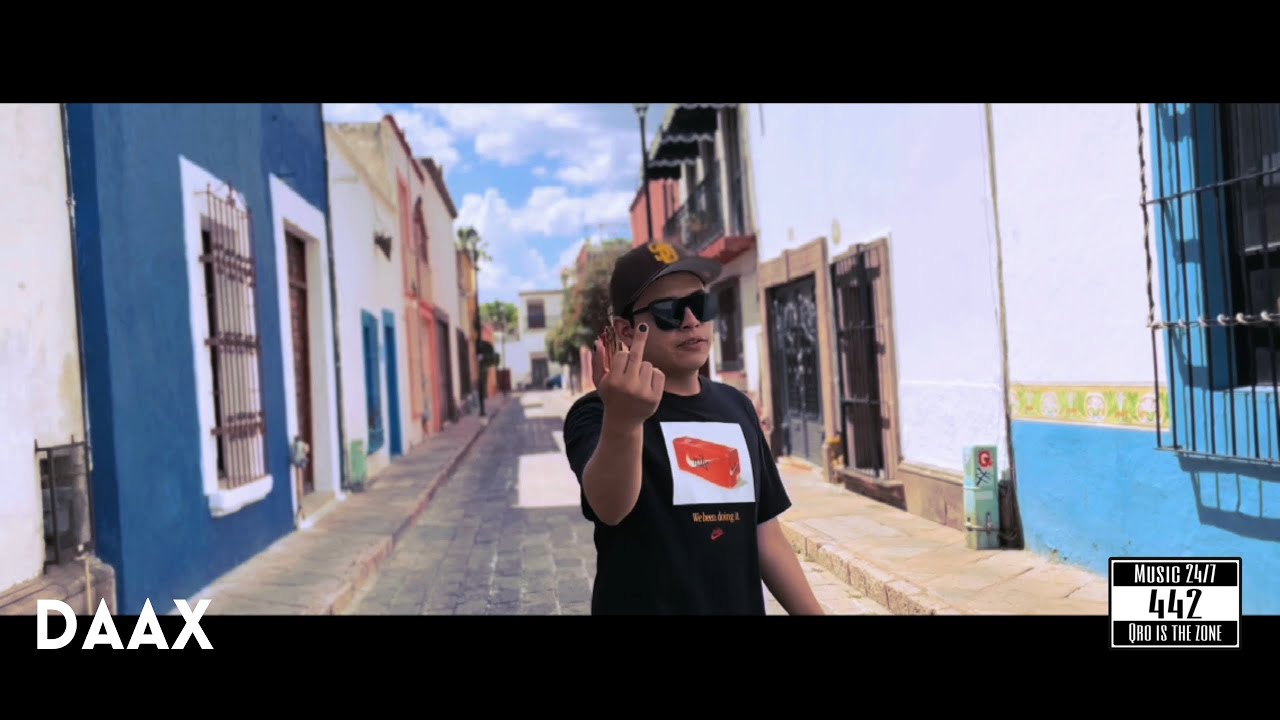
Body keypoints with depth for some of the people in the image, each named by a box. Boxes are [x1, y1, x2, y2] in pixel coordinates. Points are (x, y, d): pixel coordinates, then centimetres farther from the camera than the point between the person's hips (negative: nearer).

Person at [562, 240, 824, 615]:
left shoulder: (737, 407, 5)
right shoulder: (596, 413, -14)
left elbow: (765, 532, 9)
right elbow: (610, 507, -35)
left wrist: (812, 610, 5)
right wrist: (622, 423, -52)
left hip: (742, 605, 6)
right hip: (643, 606, -5)